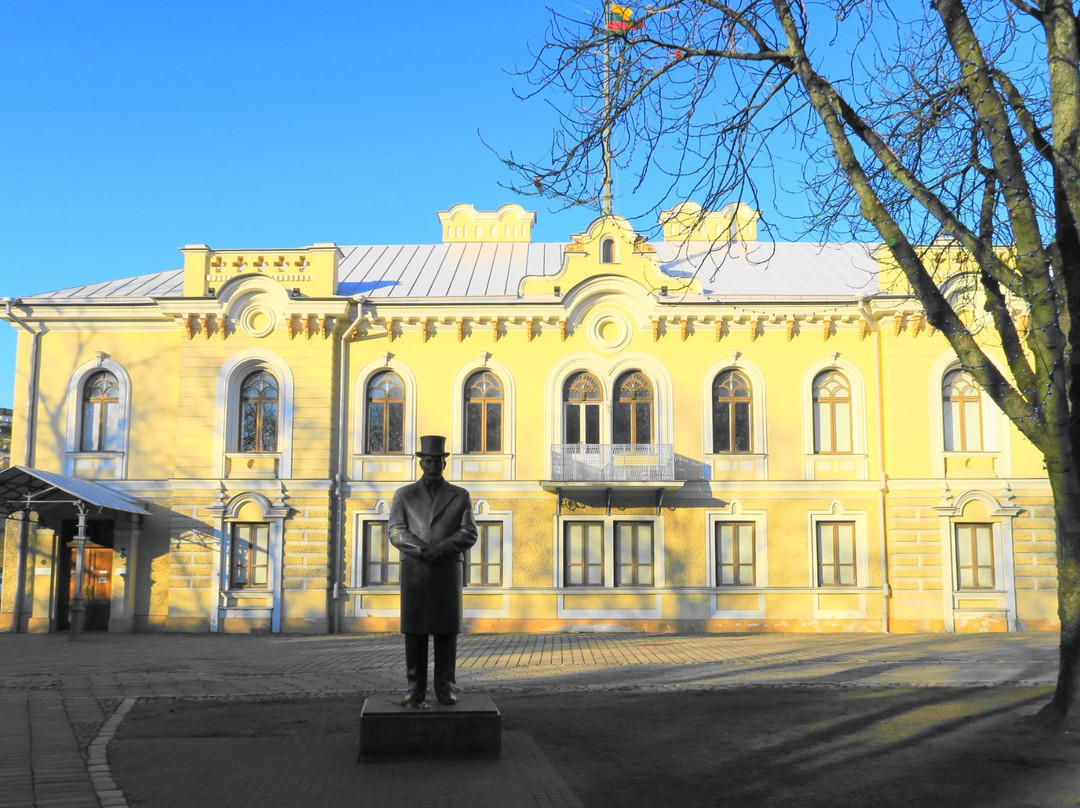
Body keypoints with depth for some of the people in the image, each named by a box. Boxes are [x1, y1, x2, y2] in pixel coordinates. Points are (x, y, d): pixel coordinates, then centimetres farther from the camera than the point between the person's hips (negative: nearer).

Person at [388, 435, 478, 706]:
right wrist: (422, 550, -22)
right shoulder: (404, 495, 7)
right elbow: (397, 534, -4)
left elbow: (468, 536, -3)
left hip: (448, 572, 0)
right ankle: (416, 689, 4)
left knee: (446, 629, -1)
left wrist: (441, 548, -20)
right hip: (414, 572, 0)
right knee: (415, 629, -2)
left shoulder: (460, 496, 7)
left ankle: (445, 688, 6)